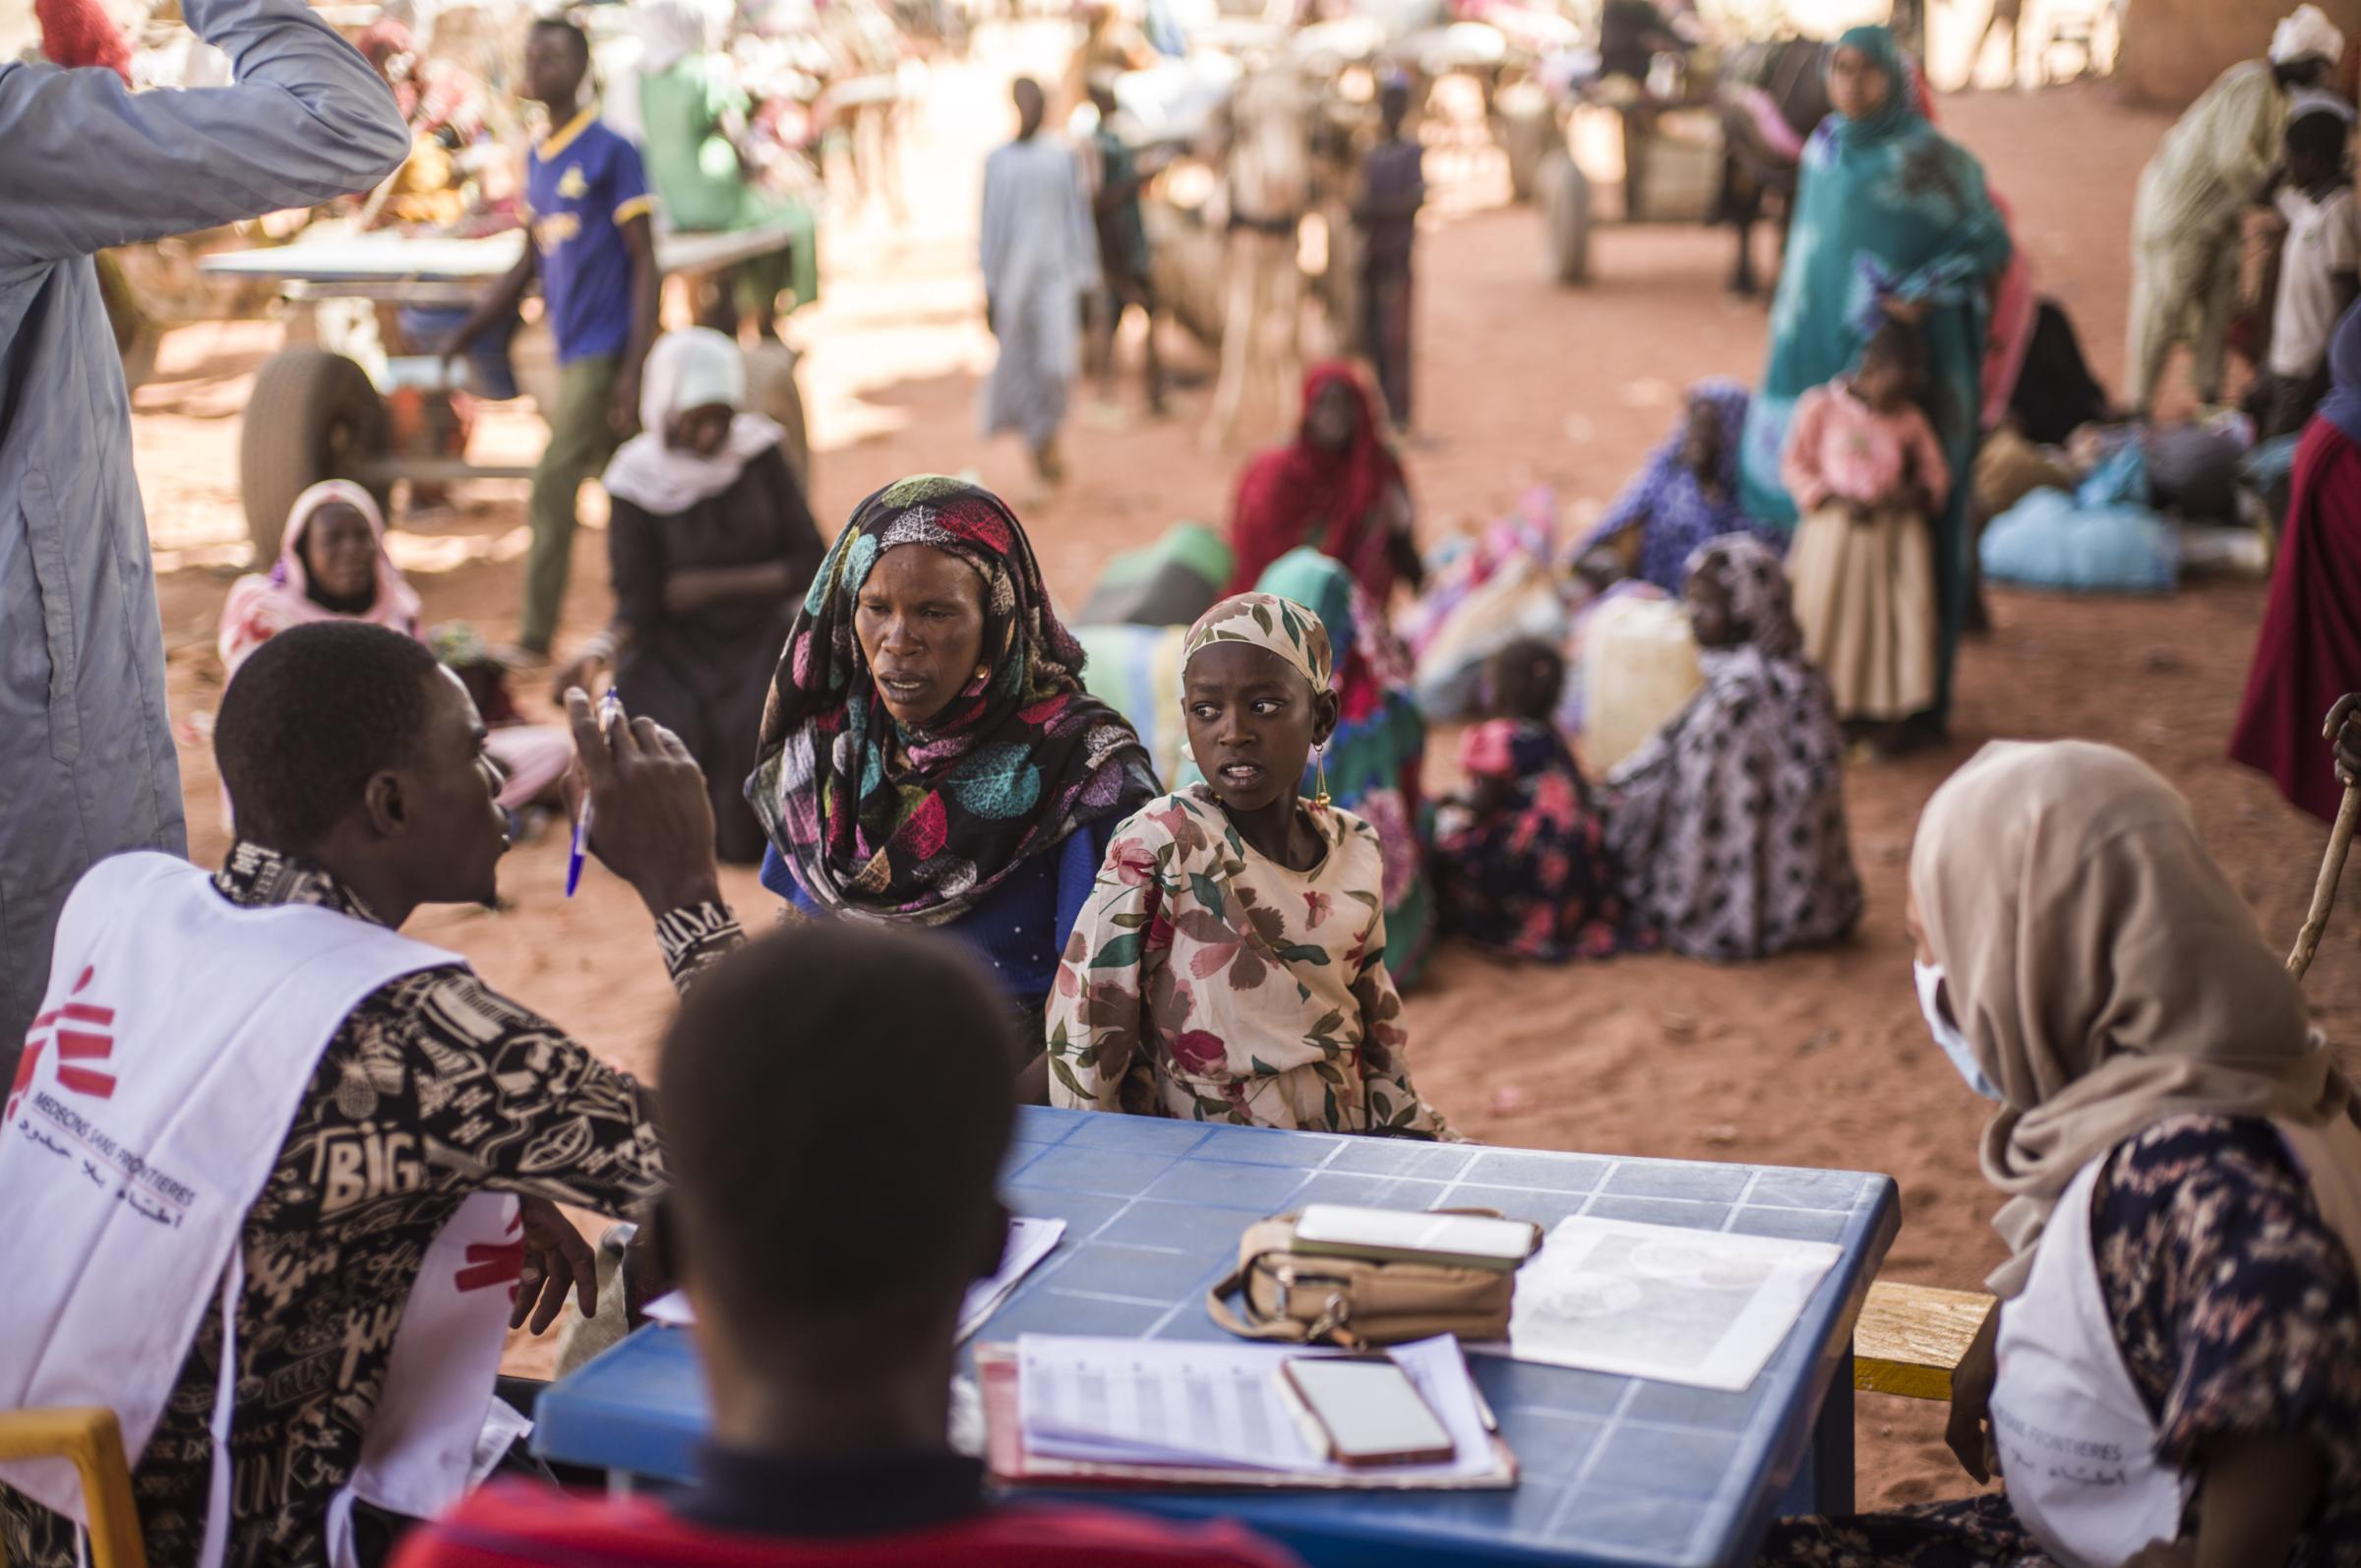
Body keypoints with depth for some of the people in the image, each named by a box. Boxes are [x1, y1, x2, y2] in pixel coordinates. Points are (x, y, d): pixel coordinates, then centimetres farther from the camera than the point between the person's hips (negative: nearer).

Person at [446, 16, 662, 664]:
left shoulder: (611, 152, -8)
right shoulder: (538, 159, 14)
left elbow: (646, 263, -10)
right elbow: (529, 265, 21)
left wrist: (634, 368, -17)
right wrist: (463, 336, 15)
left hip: (604, 350, -7)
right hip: (572, 350, 7)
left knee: (553, 486, -9)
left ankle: (536, 639, -4)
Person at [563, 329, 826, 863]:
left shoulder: (757, 452, -3)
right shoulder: (638, 482, -6)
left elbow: (811, 562, -4)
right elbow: (637, 603, -7)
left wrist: (715, 586, -13)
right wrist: (603, 649, -28)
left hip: (760, 634, 0)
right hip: (677, 646, 0)